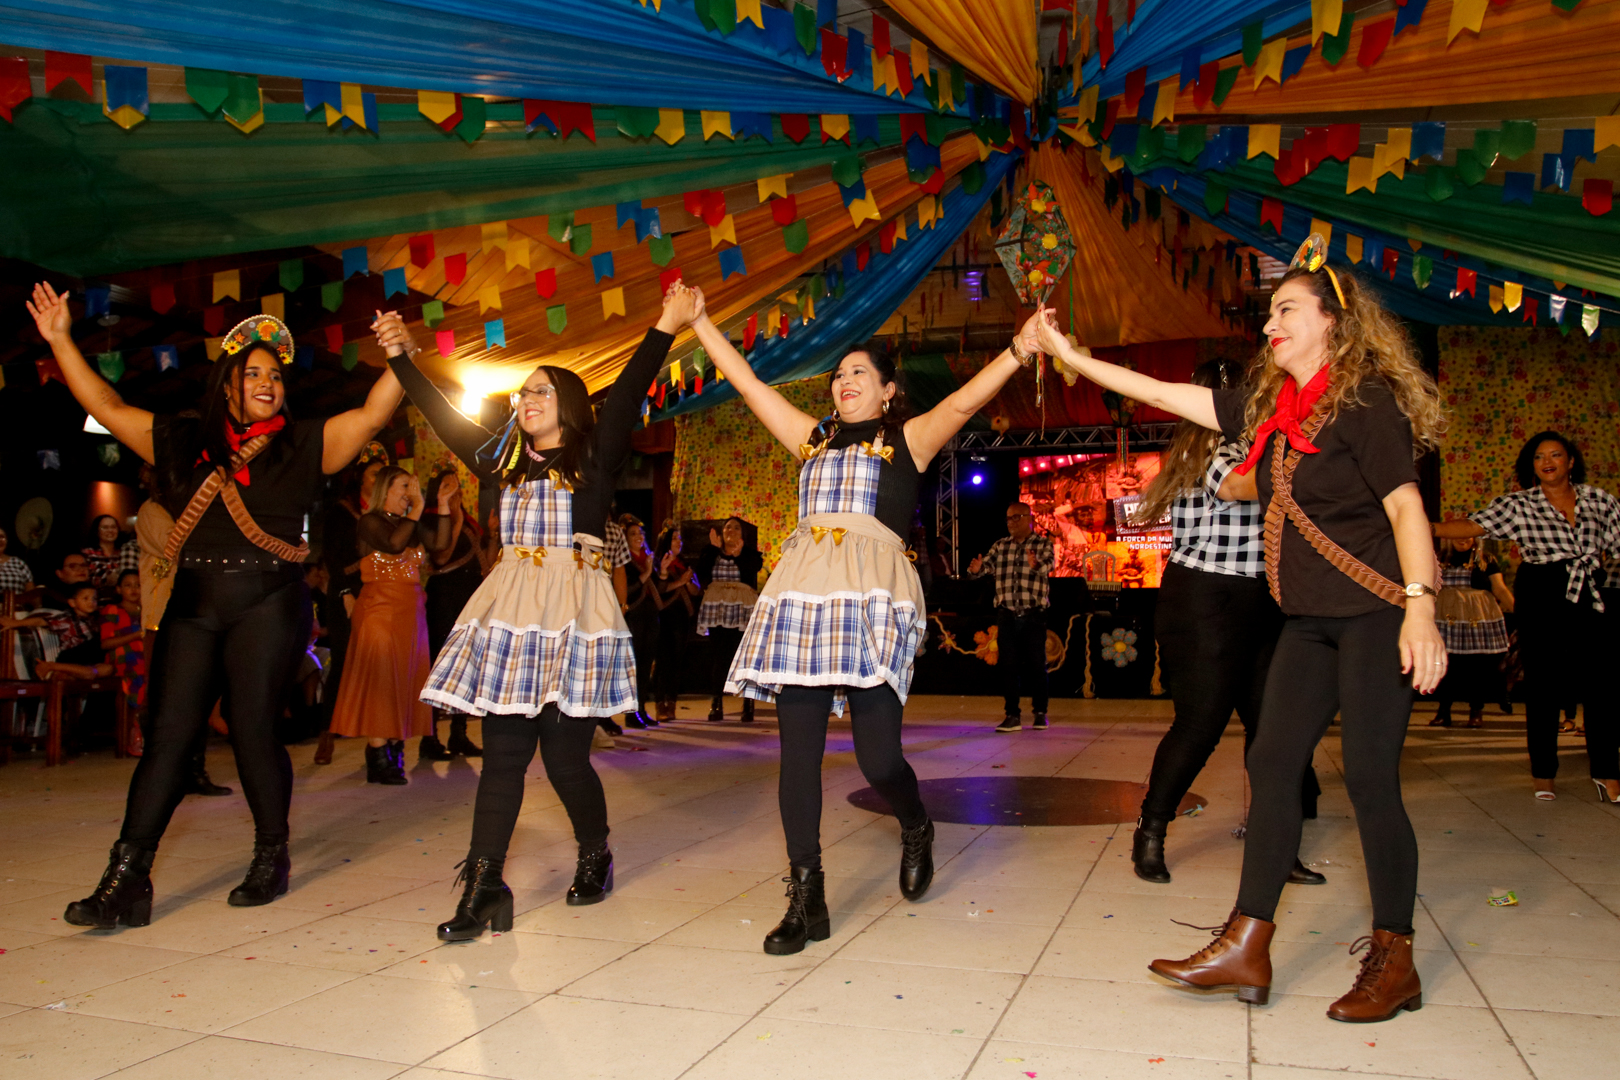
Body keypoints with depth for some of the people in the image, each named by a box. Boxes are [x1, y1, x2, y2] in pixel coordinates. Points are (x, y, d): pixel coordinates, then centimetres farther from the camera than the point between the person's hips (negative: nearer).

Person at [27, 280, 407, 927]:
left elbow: (372, 416, -6)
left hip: (267, 606, -3)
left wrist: (397, 357, -19)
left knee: (252, 729, -3)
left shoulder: (303, 445, 4)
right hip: (192, 607, 3)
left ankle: (271, 859, 16)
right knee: (168, 733, 0)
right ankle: (126, 881, 2)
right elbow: (106, 407, 17)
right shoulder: (184, 443, 12)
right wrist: (61, 342, 15)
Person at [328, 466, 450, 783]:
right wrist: (417, 509, -18)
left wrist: (443, 507, -2)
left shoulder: (411, 525, 17)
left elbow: (439, 543, 4)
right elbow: (394, 544, -20)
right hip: (381, 610, -7)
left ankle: (394, 753, 9)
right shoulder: (370, 521, -3)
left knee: (404, 680, 5)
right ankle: (379, 759, -10)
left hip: (410, 612, 7)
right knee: (380, 677, -10)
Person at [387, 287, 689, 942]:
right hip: (509, 613, 4)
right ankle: (483, 888, 0)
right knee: (502, 753, 0)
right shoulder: (503, 461, 18)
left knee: (565, 755, -2)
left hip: (573, 614, -4)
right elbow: (442, 416, 24)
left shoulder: (594, 458, 5)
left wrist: (664, 329, -15)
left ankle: (596, 857, 23)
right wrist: (401, 359, 27)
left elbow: (626, 397, -6)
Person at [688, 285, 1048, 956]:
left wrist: (1018, 351, -16)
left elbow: (962, 402, -3)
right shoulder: (813, 438, 23)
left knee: (878, 756, -10)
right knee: (798, 753, 0)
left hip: (871, 597, -4)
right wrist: (700, 322, 28)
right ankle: (806, 901, 9)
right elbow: (747, 384, 26)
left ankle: (916, 831, 26)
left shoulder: (908, 439, 13)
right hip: (801, 595, 4)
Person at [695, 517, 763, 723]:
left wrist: (738, 554, -25)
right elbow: (700, 572, -6)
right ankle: (716, 704, 1)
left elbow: (754, 568, -12)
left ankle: (748, 705, -1)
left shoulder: (749, 553, 8)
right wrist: (714, 548, -10)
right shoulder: (710, 553, 12)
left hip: (742, 611, -1)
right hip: (716, 611, 1)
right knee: (718, 657, -2)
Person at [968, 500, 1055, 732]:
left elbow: (1047, 566, -19)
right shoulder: (1000, 546, 11)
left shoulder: (1043, 544, 0)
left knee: (1036, 665, 4)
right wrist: (976, 569, -25)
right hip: (1006, 615, 3)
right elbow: (986, 565, -1)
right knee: (1008, 666, 3)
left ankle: (1040, 713, 18)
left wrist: (1035, 565, -43)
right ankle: (1012, 715, 10)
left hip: (1034, 616, -3)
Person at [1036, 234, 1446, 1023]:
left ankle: (1393, 961, 11)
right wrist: (1070, 356, 15)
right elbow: (1169, 396, 15)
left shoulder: (1365, 399, -9)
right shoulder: (1270, 408, 13)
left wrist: (1419, 609, -24)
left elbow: (1405, 505, -15)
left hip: (1374, 612, -8)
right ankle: (1246, 949, 9)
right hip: (1312, 619, 8)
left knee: (1370, 776, -5)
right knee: (1272, 762, 3)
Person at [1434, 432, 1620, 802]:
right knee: (1543, 682, 3)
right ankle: (1543, 774, 12)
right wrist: (1426, 528, -22)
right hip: (1540, 599, -2)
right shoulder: (1518, 504, 0)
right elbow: (1471, 526, -9)